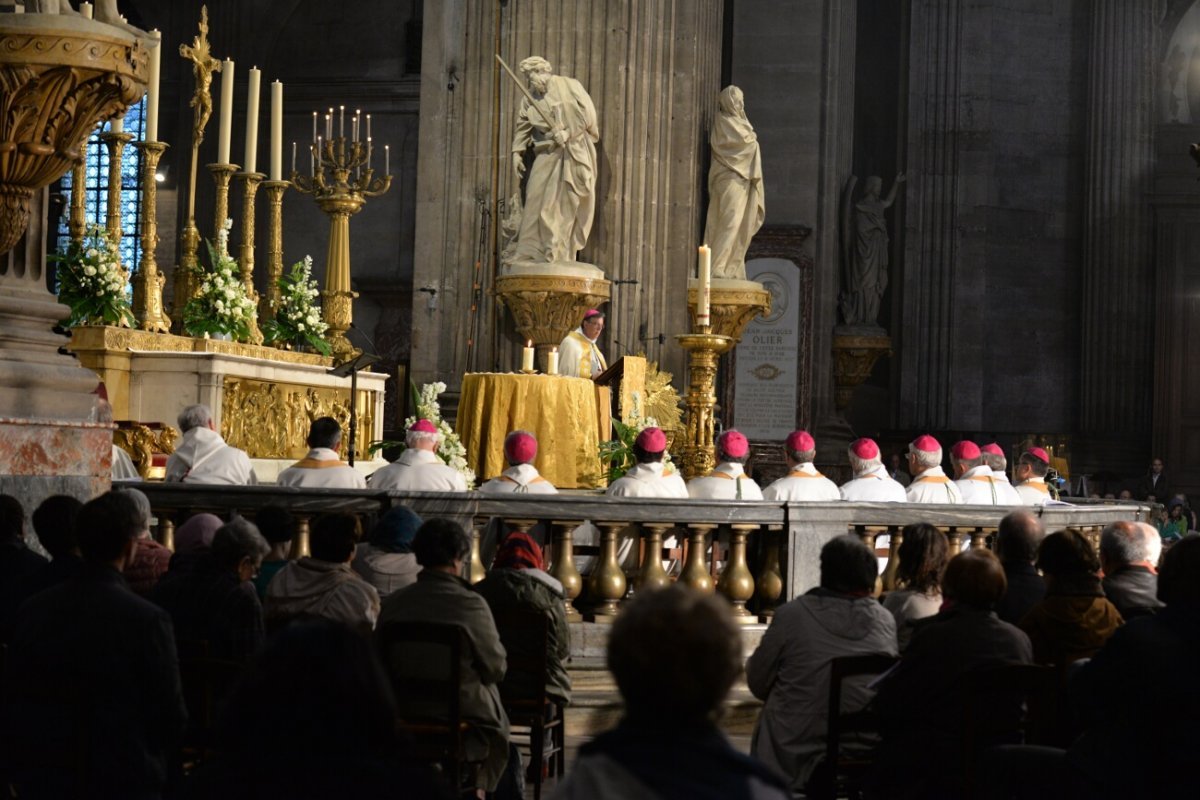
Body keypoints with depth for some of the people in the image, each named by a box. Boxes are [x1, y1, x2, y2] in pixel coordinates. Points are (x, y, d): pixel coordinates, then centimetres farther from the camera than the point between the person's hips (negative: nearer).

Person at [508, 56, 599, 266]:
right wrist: (517, 152, 9)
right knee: (535, 197, -4)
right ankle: (529, 250, -2)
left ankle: (557, 252, -7)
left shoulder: (570, 86, -3)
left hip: (574, 152, -5)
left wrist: (567, 132, -14)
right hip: (547, 153, 5)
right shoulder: (529, 100, 12)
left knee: (564, 202, -7)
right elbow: (522, 127, 18)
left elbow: (588, 114, -9)